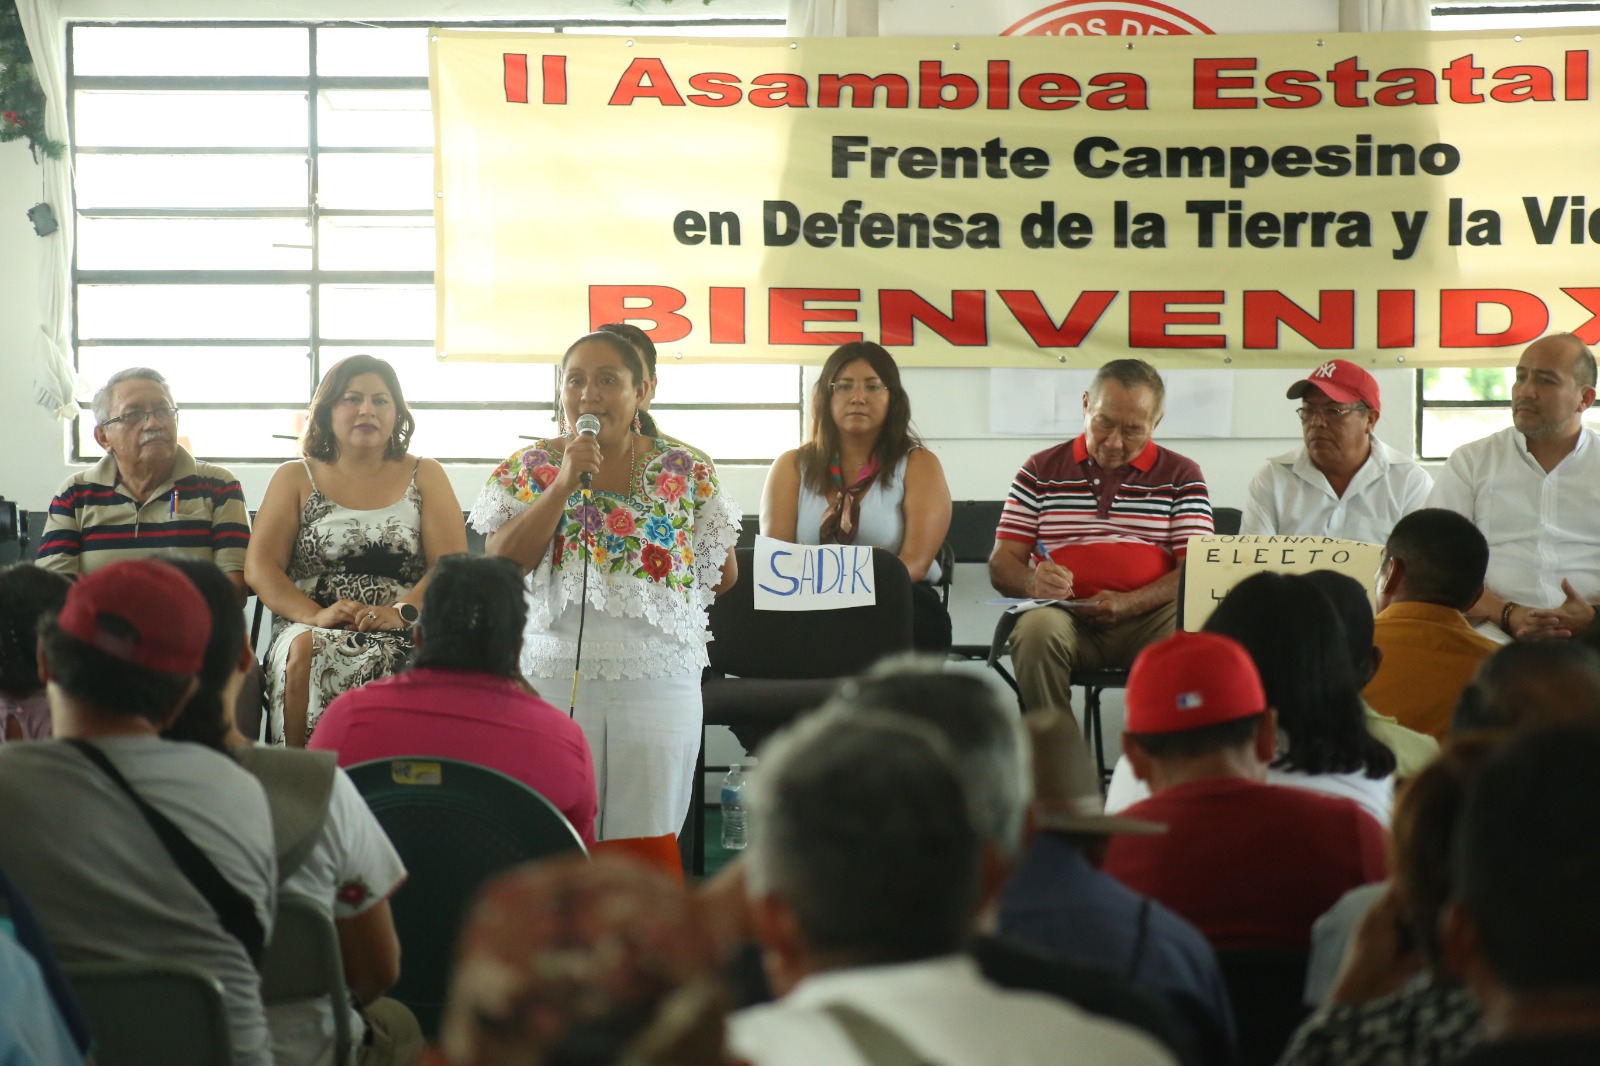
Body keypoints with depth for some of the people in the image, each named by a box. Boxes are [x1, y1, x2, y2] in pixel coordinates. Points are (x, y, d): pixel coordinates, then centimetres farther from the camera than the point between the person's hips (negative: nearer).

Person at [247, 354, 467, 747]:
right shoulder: (296, 479, 16)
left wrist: (402, 611, -15)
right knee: (306, 653, -35)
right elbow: (259, 567, 5)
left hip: (405, 637, 0)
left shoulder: (424, 476, 17)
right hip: (309, 630, 0)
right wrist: (315, 616, -13)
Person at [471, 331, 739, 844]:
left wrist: (650, 603, 5)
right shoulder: (529, 468, 6)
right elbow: (502, 563, -7)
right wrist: (565, 483, -12)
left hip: (657, 681, 1)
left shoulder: (686, 471, 7)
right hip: (554, 677, 0)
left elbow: (723, 571, 11)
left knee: (646, 848, -2)